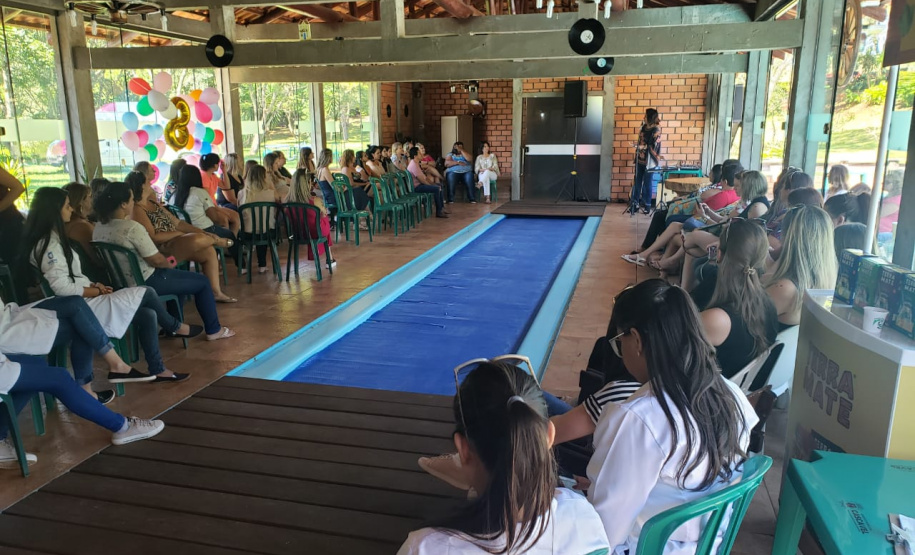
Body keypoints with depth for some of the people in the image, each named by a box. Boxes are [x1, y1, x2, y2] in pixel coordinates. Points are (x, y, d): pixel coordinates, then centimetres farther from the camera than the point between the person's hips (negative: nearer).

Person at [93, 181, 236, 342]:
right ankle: (213, 330, 17)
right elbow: (156, 260, -22)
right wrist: (169, 263, -2)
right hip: (145, 282, -10)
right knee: (203, 282, 5)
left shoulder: (99, 227, 0)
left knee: (175, 274, 33)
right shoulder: (132, 228, -28)